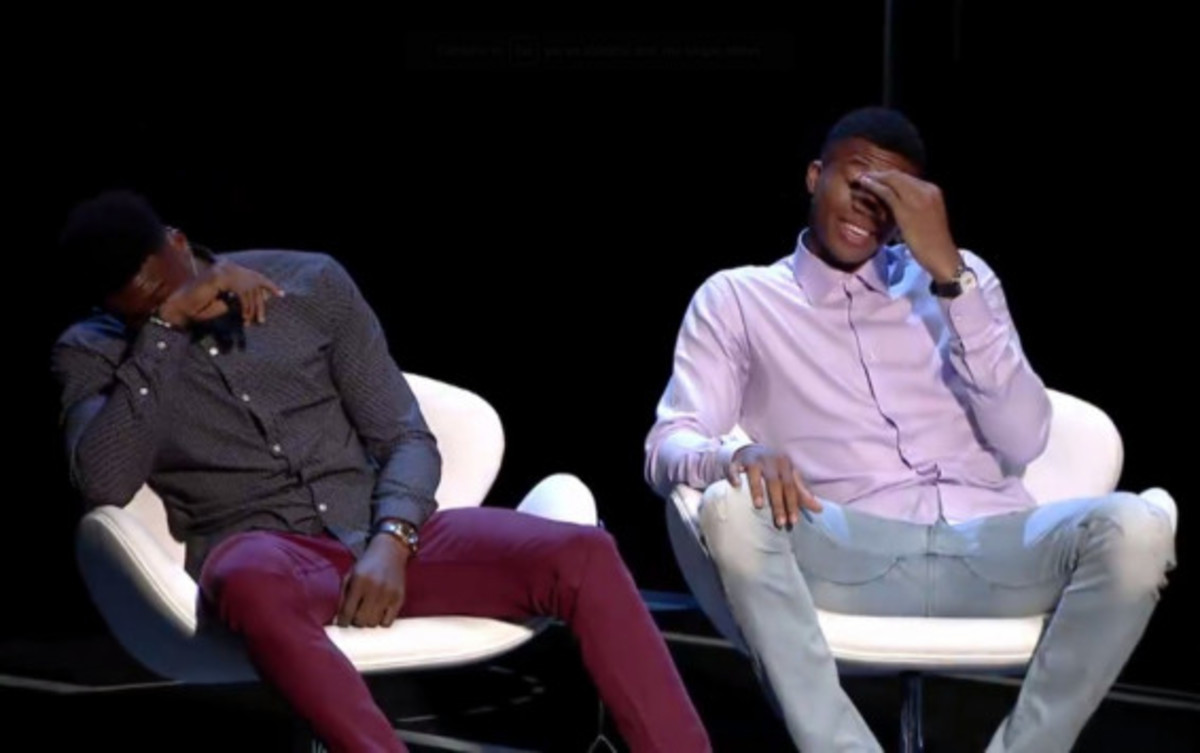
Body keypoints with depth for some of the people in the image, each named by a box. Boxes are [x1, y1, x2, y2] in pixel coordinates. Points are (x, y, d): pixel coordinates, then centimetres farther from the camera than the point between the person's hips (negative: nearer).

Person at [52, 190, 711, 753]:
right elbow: (104, 483, -15)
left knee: (582, 555, -22)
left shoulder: (310, 283, 8)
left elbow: (406, 438, 6)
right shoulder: (91, 355, 5)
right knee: (253, 588, -42)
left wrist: (390, 543, -15)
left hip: (380, 536, 3)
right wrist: (164, 324, -16)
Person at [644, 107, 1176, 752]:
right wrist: (735, 454, -22)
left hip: (985, 544, 2)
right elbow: (666, 446, 3)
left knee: (1133, 529, -29)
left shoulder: (957, 277, 21)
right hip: (850, 554, -1)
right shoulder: (738, 296, 17)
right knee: (731, 509, -34)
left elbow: (1022, 441, 6)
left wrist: (948, 272, -2)